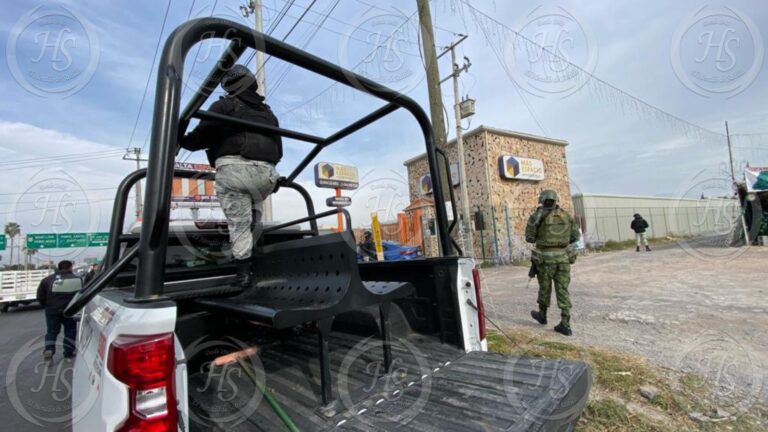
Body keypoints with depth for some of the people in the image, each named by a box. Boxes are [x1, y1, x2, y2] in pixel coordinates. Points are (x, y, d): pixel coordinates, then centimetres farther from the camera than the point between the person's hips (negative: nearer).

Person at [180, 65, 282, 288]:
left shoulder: (225, 105, 11)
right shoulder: (268, 113, 26)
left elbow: (203, 136, 4)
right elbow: (278, 151, 25)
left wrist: (182, 140, 24)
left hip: (233, 169, -4)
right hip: (265, 172, 4)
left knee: (239, 222, 3)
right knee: (254, 211, 27)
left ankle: (243, 272, 6)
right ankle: (249, 254, 20)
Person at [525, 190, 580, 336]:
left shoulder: (537, 216, -8)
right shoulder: (567, 216, 5)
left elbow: (530, 238, -4)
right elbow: (575, 237, 10)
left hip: (545, 258, -3)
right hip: (563, 257, 3)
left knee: (545, 287, 14)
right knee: (562, 290, 6)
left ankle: (542, 315, 33)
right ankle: (565, 324, 3)